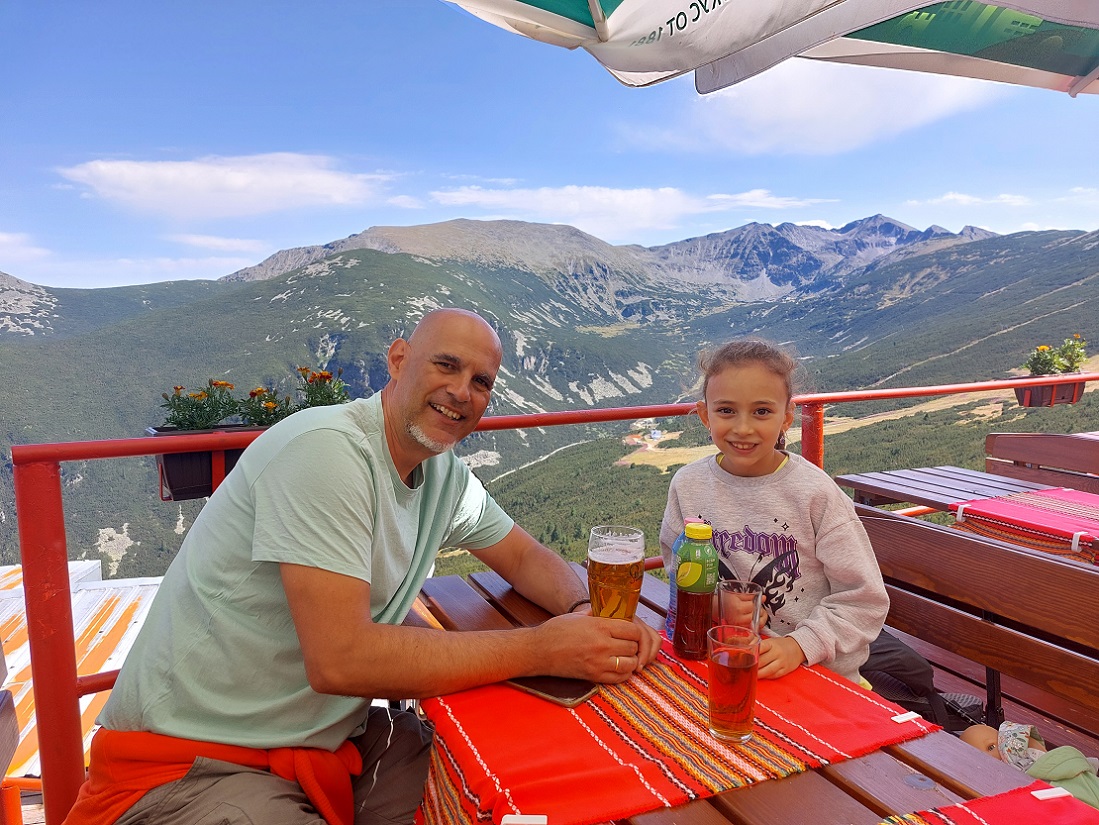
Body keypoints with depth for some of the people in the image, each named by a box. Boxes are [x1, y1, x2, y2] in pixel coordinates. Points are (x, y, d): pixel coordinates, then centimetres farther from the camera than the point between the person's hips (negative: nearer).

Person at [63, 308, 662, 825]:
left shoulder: (446, 474, 2)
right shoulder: (326, 450, -24)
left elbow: (528, 558, 11)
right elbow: (340, 658, -30)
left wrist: (587, 615, -12)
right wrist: (544, 649, -27)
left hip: (327, 740, 7)